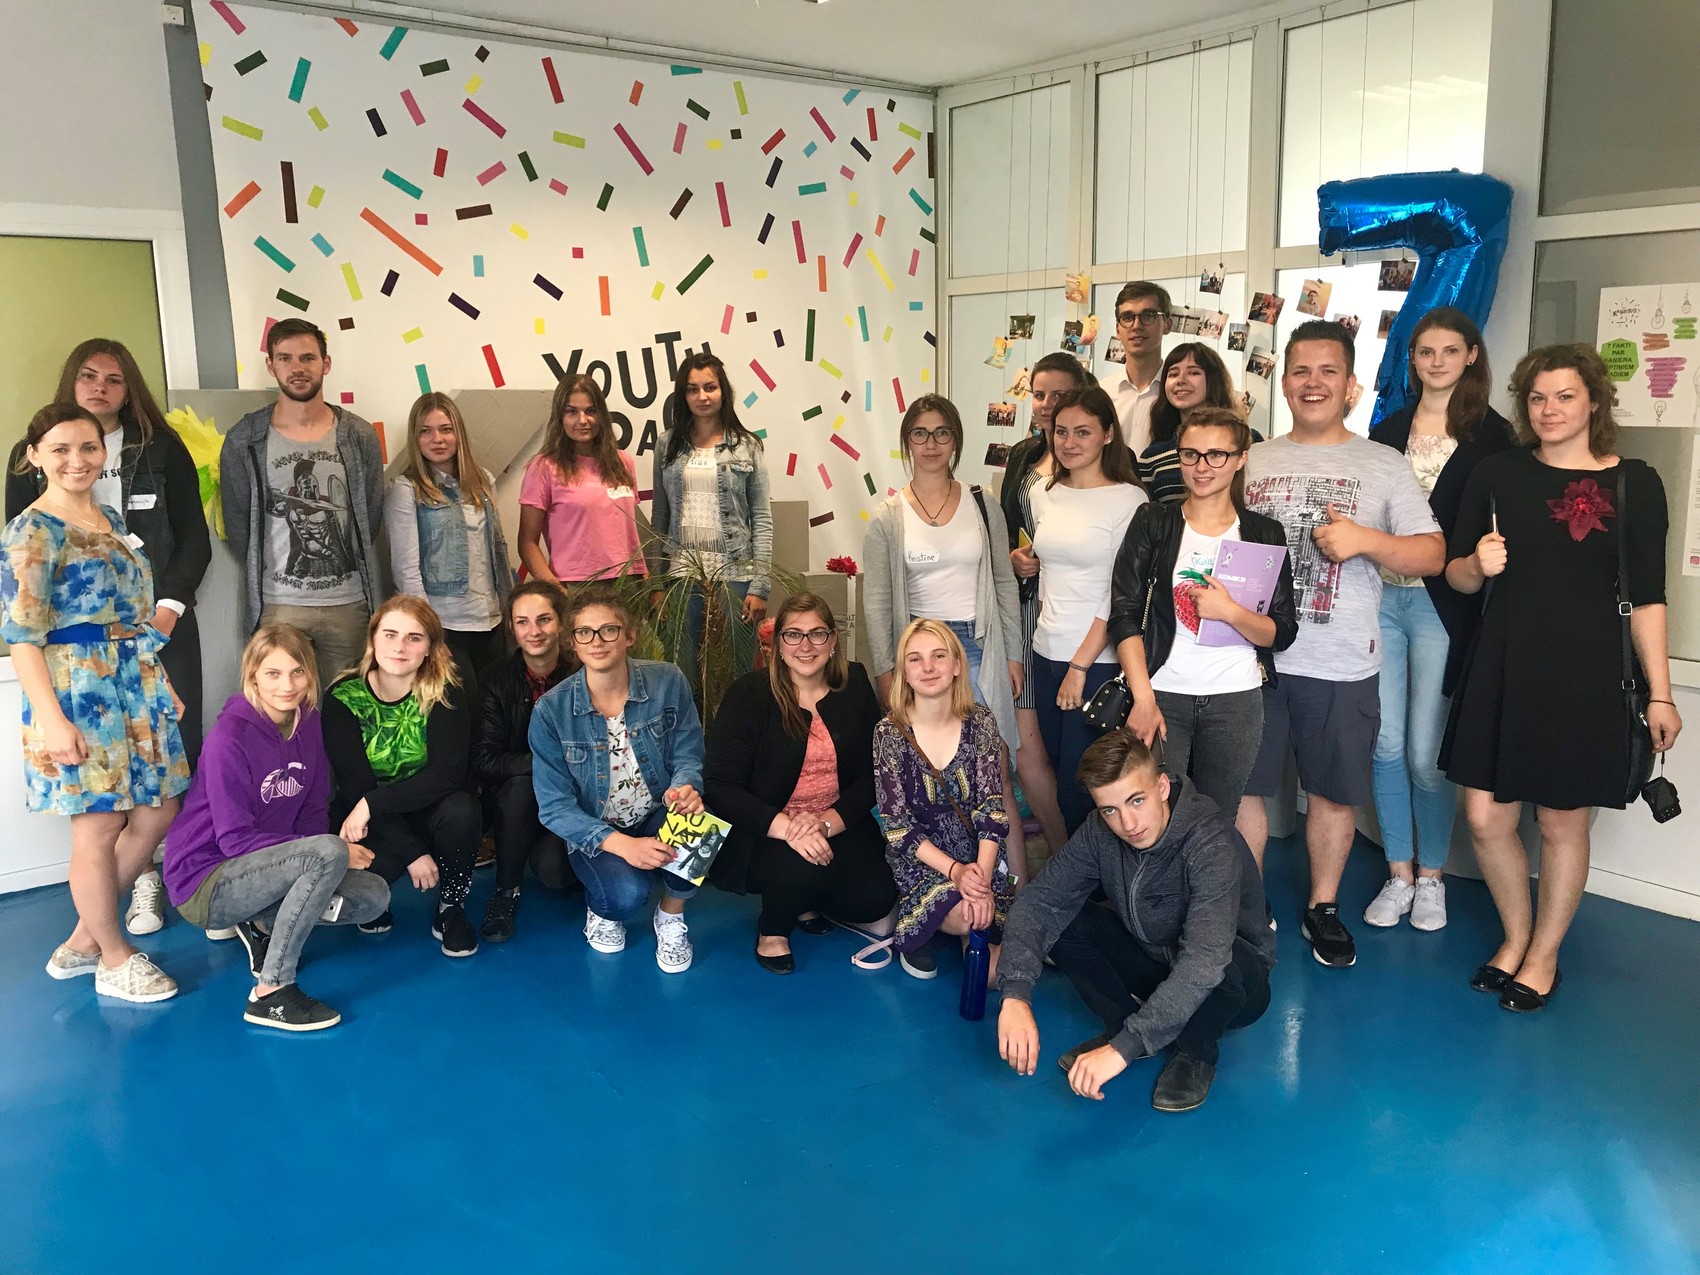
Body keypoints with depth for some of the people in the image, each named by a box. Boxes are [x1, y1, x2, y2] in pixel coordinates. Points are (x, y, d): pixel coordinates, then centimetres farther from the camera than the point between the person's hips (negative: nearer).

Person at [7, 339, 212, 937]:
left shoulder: (162, 449, 7)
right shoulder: (32, 456, 9)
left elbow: (194, 538, 5)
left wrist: (170, 606, -6)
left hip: (161, 622, 0)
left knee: (176, 745, -2)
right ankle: (143, 876, 7)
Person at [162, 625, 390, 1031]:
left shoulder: (307, 723, 0)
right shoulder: (230, 736, -20)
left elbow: (314, 812, 5)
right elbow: (234, 840, -21)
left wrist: (324, 854, -17)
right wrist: (331, 853, -23)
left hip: (264, 868, 7)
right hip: (205, 882, -7)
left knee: (374, 896, -9)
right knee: (328, 852, -31)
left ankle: (264, 925, 10)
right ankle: (270, 993, -23)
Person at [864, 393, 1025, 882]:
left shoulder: (983, 506, 5)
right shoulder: (887, 517, 1)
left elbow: (1005, 584, 9)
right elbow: (875, 601, 1)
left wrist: (1014, 655, 6)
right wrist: (885, 670, -4)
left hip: (978, 645, 0)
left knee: (996, 769, -3)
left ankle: (1019, 884, 4)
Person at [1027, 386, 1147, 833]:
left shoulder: (1128, 500, -9)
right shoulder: (1042, 494, 9)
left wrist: (1081, 665, -12)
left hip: (1098, 662, -6)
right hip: (1046, 654, 6)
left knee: (1079, 789, -2)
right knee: (1058, 770, 14)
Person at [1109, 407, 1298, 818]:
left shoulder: (1264, 534, 6)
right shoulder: (1153, 522, 3)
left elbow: (1282, 634, 3)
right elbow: (1124, 615, -4)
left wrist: (1230, 611, -16)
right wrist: (1143, 699, -12)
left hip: (1237, 700, 1)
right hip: (1162, 693, -1)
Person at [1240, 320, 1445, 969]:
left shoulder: (1383, 466, 2)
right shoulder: (1252, 463, 9)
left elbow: (1432, 554, -1)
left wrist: (1365, 539, -17)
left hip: (1341, 665, -1)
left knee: (1332, 793, 11)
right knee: (1243, 786, 7)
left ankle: (1323, 908, 30)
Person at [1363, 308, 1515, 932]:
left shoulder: (1491, 434, 1)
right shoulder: (1387, 430, 12)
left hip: (1442, 605, -3)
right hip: (1380, 597, 3)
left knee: (1426, 753, -1)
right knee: (1386, 745, 4)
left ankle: (1430, 877, 19)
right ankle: (1398, 875, 19)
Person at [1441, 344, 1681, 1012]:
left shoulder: (1634, 483, 0)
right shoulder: (1497, 473, 4)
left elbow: (1646, 597, 0)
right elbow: (1457, 574, 9)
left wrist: (1659, 694, -1)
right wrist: (1478, 565, -14)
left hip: (1584, 673, -2)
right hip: (1502, 666, 2)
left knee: (1563, 823, 7)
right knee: (1485, 818, 3)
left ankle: (1543, 955, 26)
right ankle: (1515, 936, 28)